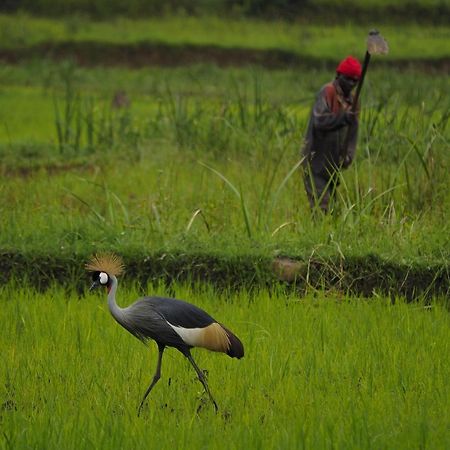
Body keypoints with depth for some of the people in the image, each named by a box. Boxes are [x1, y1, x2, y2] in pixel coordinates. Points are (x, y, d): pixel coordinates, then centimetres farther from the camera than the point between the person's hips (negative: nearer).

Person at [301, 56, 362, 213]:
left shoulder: (350, 99, 12)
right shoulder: (327, 92, -12)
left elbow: (352, 132, 13)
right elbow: (320, 121, -25)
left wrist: (349, 154, 0)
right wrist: (344, 117, -29)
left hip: (333, 163, 8)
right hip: (316, 162, -8)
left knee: (331, 204, 11)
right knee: (321, 206, -14)